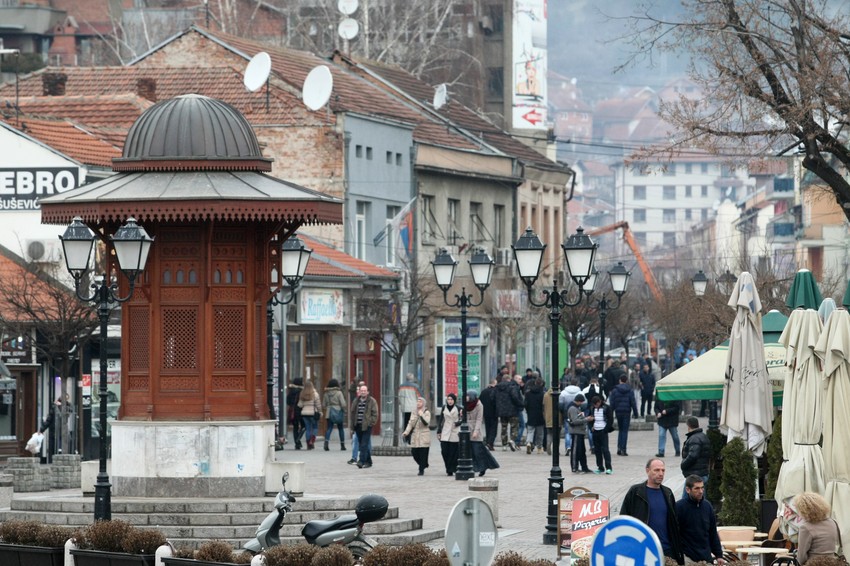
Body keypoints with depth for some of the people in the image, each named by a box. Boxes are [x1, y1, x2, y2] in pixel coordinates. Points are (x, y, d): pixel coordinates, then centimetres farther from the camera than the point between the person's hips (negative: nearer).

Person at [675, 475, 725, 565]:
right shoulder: (679, 507, -8)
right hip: (687, 558, -5)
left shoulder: (707, 506, 9)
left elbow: (713, 533, 15)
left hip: (706, 558, 5)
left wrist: (719, 556, 12)